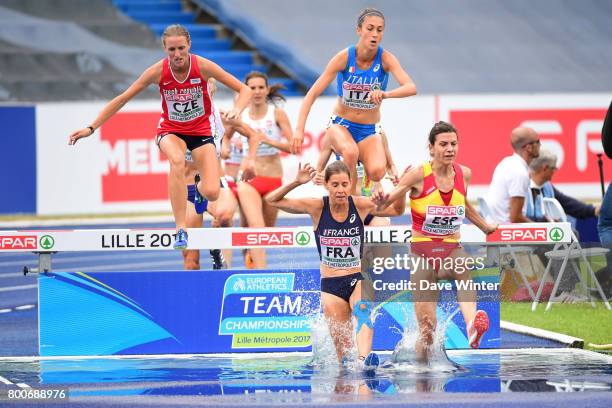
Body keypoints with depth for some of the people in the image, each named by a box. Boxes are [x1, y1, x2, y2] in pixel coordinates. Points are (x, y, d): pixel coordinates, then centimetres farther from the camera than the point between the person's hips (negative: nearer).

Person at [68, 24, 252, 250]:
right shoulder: (158, 71, -17)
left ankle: (199, 188, 26)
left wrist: (237, 110, -35)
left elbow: (244, 90, -13)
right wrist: (91, 128, -12)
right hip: (170, 130, -1)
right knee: (177, 160, -39)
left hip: (201, 131, 1)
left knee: (212, 193, -17)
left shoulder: (202, 66, -19)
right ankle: (180, 229, -36)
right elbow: (122, 99, -9)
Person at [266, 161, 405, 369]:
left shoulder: (361, 206, -5)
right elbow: (272, 200, -4)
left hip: (358, 279, -1)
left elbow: (397, 211, 9)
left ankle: (365, 359, -53)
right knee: (341, 344, -1)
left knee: (363, 315, -32)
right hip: (330, 285, 1)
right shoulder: (317, 208, -6)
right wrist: (297, 183, -18)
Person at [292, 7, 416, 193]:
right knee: (351, 151, -36)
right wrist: (299, 129, -28)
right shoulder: (344, 57, -16)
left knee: (377, 172, -26)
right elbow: (312, 94, -17)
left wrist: (386, 94, -49)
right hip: (341, 124, -1)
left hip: (369, 130, 1)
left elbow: (411, 88, -29)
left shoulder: (385, 58, -15)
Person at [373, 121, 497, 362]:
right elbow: (385, 203, -5)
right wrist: (380, 202, -28)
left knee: (464, 267, -38)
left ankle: (472, 327, -60)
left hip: (451, 250, 2)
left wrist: (486, 228, 34)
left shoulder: (464, 174, 4)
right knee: (427, 326, -7)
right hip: (422, 252, -2)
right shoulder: (419, 175, -9)